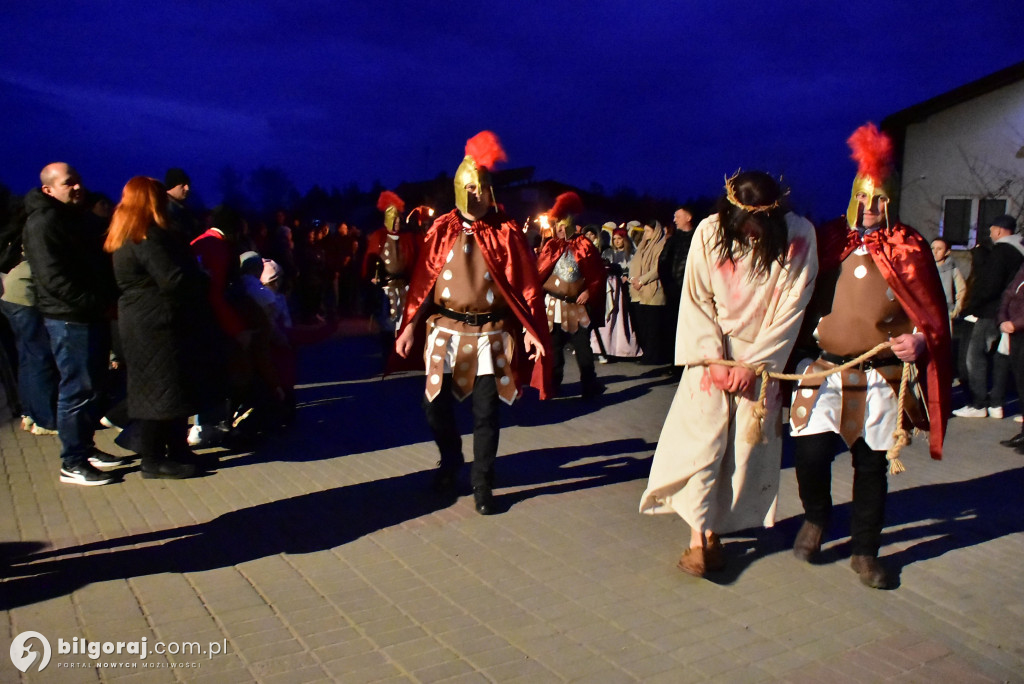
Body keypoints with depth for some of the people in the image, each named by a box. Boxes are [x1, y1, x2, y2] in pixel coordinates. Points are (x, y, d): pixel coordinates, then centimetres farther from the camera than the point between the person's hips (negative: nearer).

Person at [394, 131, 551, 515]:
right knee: (436, 406, 3)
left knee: (486, 413, 3)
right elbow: (423, 281, 3)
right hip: (445, 331, 2)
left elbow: (526, 285, -4)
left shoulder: (506, 233, -2)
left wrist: (531, 329, -13)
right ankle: (450, 462, 33)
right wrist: (409, 326, -1)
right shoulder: (442, 231, 2)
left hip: (490, 334, -1)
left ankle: (482, 485, 18)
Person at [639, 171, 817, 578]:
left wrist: (752, 364, -11)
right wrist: (713, 358, -12)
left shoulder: (799, 237, -11)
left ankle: (715, 530, 16)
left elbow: (791, 310, -8)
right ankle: (698, 537, 1)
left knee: (748, 447, 3)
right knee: (702, 441, -6)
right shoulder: (710, 232, -10)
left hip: (764, 357, 1)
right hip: (713, 352, 0)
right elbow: (696, 301, -5)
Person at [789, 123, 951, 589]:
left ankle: (864, 553, 26)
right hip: (821, 371, 0)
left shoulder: (909, 249, 3)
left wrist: (919, 341, -17)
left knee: (872, 466, 8)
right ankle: (816, 517, 25)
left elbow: (932, 314, 4)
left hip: (881, 378, 0)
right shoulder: (827, 241, 5)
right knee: (810, 454, -8)